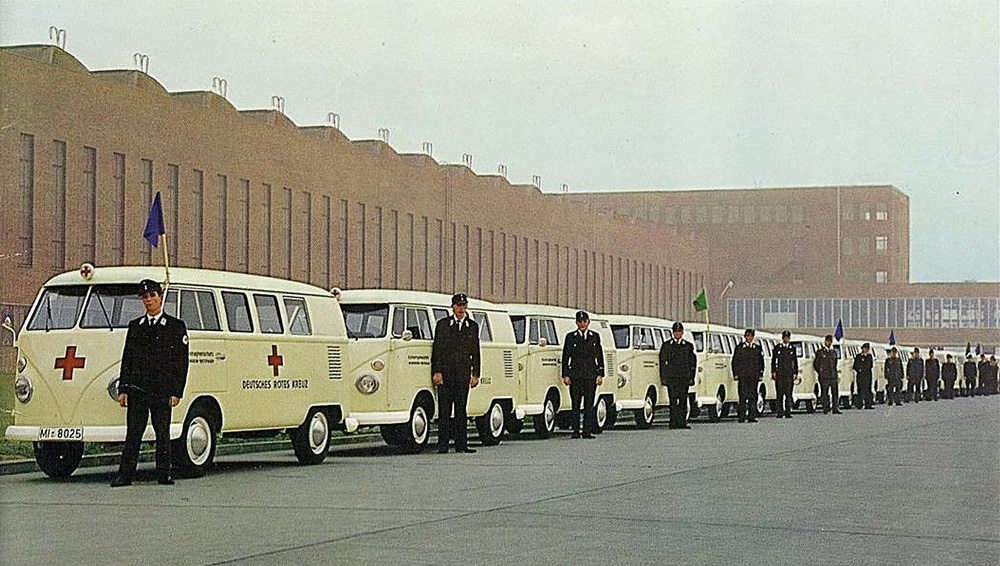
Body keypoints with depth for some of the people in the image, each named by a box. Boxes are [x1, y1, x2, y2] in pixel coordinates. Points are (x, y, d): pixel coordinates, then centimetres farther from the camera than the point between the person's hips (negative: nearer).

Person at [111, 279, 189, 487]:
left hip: (163, 391, -2)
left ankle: (163, 474, 9)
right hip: (137, 390, 2)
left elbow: (182, 361, 1)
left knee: (163, 434, 2)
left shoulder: (176, 326, 5)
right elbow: (126, 359, 14)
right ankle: (125, 474, 0)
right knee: (133, 433, 0)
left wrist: (177, 392, -7)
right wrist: (123, 389, 5)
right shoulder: (135, 326, 15)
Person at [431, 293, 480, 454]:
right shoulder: (442, 324, 5)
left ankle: (461, 444, 5)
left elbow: (475, 352, 13)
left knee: (461, 410, 4)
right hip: (445, 373, -2)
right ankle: (443, 444, -1)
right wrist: (437, 372, -8)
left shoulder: (473, 326, 12)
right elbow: (437, 350, 1)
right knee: (444, 409, -2)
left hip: (463, 374, 2)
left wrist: (475, 374, 6)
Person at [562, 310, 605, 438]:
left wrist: (600, 374, 3)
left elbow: (600, 356, 11)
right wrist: (566, 375, -3)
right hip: (575, 375, -1)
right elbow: (565, 357, 6)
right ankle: (575, 431, 1)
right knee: (575, 405, -2)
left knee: (589, 405, -1)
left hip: (591, 375, 1)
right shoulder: (570, 337, 7)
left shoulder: (595, 336, 12)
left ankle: (587, 431, 2)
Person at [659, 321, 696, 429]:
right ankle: (673, 423, -9)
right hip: (671, 377, -2)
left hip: (684, 377, 2)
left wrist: (691, 377, 5)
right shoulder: (666, 345, 10)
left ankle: (682, 422, 3)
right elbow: (662, 361, 9)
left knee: (683, 400, -1)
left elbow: (693, 362, 13)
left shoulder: (688, 346, 14)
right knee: (673, 400, -8)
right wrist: (662, 377, 1)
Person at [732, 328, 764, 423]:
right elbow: (735, 361, 7)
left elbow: (761, 362, 15)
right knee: (743, 396, -5)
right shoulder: (739, 348, 7)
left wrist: (761, 374, 8)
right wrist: (735, 374, -1)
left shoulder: (758, 348, 13)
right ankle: (742, 417, -3)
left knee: (753, 396, -1)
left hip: (754, 376, 2)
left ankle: (752, 417, 0)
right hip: (742, 375, -2)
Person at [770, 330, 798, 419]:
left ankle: (788, 413, -1)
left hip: (789, 374, 1)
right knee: (780, 394, -1)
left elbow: (795, 362, 12)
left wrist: (795, 373, 4)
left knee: (788, 394, -3)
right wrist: (773, 372, -1)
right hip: (779, 374, -1)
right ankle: (780, 413, 2)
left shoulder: (792, 349, 12)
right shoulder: (777, 348, 9)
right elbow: (773, 360, 8)